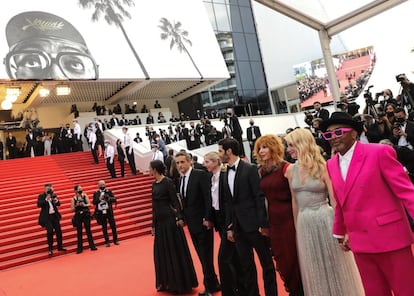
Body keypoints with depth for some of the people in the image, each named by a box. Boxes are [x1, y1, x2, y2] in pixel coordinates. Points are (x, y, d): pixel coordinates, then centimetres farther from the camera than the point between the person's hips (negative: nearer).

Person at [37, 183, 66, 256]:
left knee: (58, 231, 7)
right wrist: (46, 199, -25)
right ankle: (50, 249, 2)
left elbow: (58, 204, 8)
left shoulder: (53, 195, 6)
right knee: (50, 232, -11)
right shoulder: (41, 196, -4)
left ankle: (60, 246, 22)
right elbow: (39, 205, -17)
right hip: (47, 217, -4)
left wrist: (56, 200, -14)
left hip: (55, 215, 4)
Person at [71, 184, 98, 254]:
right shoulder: (73, 199, 0)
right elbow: (72, 209, 1)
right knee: (79, 232, 4)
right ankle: (80, 248, 12)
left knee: (88, 230, 3)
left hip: (86, 214, 0)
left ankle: (92, 246, 10)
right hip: (78, 216, 0)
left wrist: (84, 205, -20)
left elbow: (89, 204, -2)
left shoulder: (85, 195, 1)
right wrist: (76, 205, -16)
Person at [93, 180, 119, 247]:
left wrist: (108, 198, -18)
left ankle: (115, 240, 14)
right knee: (104, 227, 6)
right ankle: (107, 241, 14)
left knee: (113, 226, 2)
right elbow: (94, 202, -3)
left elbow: (114, 199, -1)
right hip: (101, 212, 0)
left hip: (109, 211, 0)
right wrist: (99, 198, -17)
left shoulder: (109, 191, 4)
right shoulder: (96, 193, 4)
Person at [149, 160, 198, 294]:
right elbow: (154, 205, 15)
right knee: (162, 252, 13)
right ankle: (166, 283, 26)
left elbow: (175, 201, -15)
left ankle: (179, 283, 14)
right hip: (159, 221, 8)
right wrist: (153, 224, 17)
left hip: (169, 219, -8)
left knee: (174, 250, 1)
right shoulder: (154, 184, 11)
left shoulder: (168, 182, -12)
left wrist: (179, 217, -26)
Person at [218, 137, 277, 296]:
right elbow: (228, 203, 13)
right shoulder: (226, 174, 10)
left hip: (253, 224, -6)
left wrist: (263, 224, -14)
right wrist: (229, 227, 11)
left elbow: (260, 197, -12)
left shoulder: (250, 169, -9)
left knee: (266, 262, 7)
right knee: (246, 265, 13)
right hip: (238, 227, 6)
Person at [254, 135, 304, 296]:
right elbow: (262, 197, 10)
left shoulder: (285, 167, -10)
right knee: (281, 258, 14)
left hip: (288, 218, -5)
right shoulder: (261, 171, 7)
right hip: (272, 221, 6)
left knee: (293, 257, 5)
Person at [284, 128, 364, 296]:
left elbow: (335, 198, -10)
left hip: (325, 219, -4)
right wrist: (296, 226, 14)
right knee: (314, 269, 15)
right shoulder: (291, 170, 4)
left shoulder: (322, 167, -10)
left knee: (333, 265, 9)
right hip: (305, 223, 5)